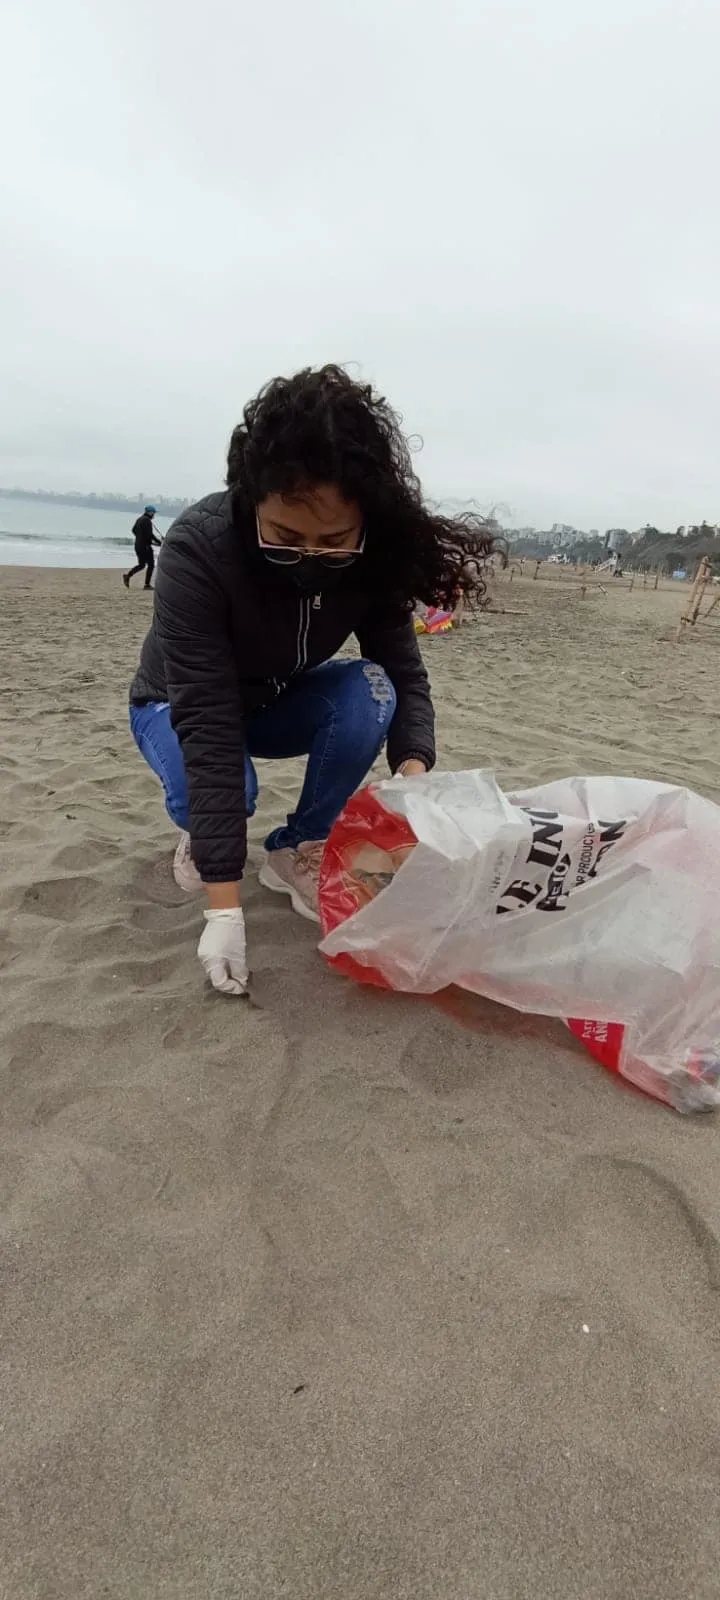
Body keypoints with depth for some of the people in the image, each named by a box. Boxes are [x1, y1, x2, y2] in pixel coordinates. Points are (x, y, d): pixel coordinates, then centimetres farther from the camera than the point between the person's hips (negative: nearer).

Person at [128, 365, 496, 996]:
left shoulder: (373, 556, -23)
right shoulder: (197, 549, -36)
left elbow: (403, 670, -20)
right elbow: (207, 724, -40)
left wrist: (413, 768, -43)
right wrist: (224, 907, -41)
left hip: (279, 700, 3)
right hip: (179, 706, -3)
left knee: (370, 690, -27)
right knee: (226, 782, -35)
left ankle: (296, 851, -6)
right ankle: (201, 832, 4)